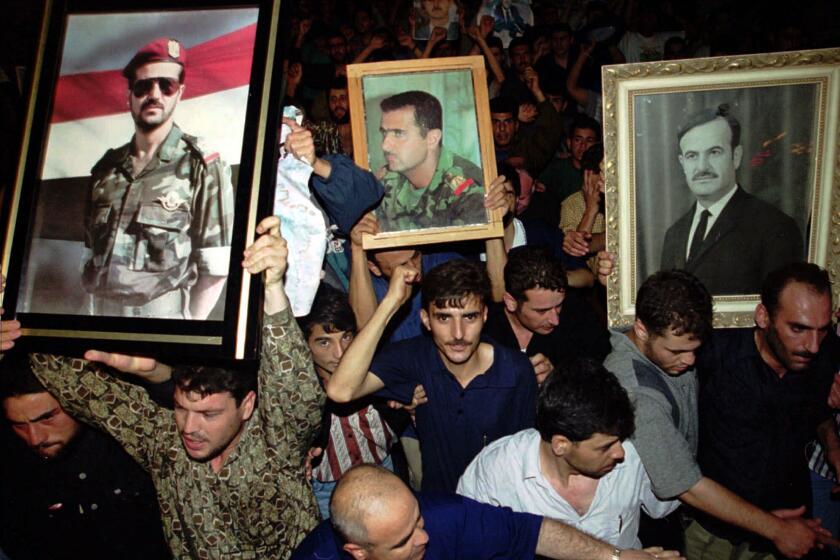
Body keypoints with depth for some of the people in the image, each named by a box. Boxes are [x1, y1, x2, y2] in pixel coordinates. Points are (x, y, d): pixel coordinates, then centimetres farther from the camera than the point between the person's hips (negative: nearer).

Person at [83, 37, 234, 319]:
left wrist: (189, 325, -11)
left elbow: (215, 267, -10)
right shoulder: (105, 168, 7)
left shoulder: (204, 168, -8)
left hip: (164, 312, -4)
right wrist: (93, 314, 8)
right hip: (101, 310, 5)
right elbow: (91, 252, 14)